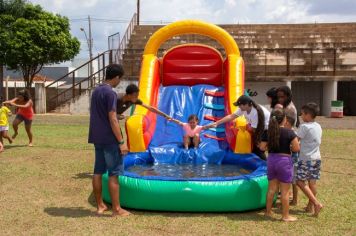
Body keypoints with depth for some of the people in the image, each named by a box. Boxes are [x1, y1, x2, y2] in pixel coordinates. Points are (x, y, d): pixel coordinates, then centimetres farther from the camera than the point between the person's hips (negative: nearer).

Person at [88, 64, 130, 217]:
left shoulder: (96, 91, 12)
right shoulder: (110, 93, -15)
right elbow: (112, 120, -19)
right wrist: (121, 142, -16)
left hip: (97, 138, 9)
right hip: (110, 139, -9)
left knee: (98, 172, 11)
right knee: (114, 173, -3)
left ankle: (100, 206, 19)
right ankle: (116, 209, 2)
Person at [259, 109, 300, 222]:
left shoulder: (268, 132, 0)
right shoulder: (289, 132, -12)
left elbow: (262, 147, 1)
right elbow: (296, 148, -13)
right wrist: (289, 146, 7)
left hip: (271, 160, 5)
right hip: (284, 161, -5)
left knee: (271, 188, 17)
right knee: (285, 190, 5)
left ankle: (268, 211, 28)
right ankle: (285, 216, 14)